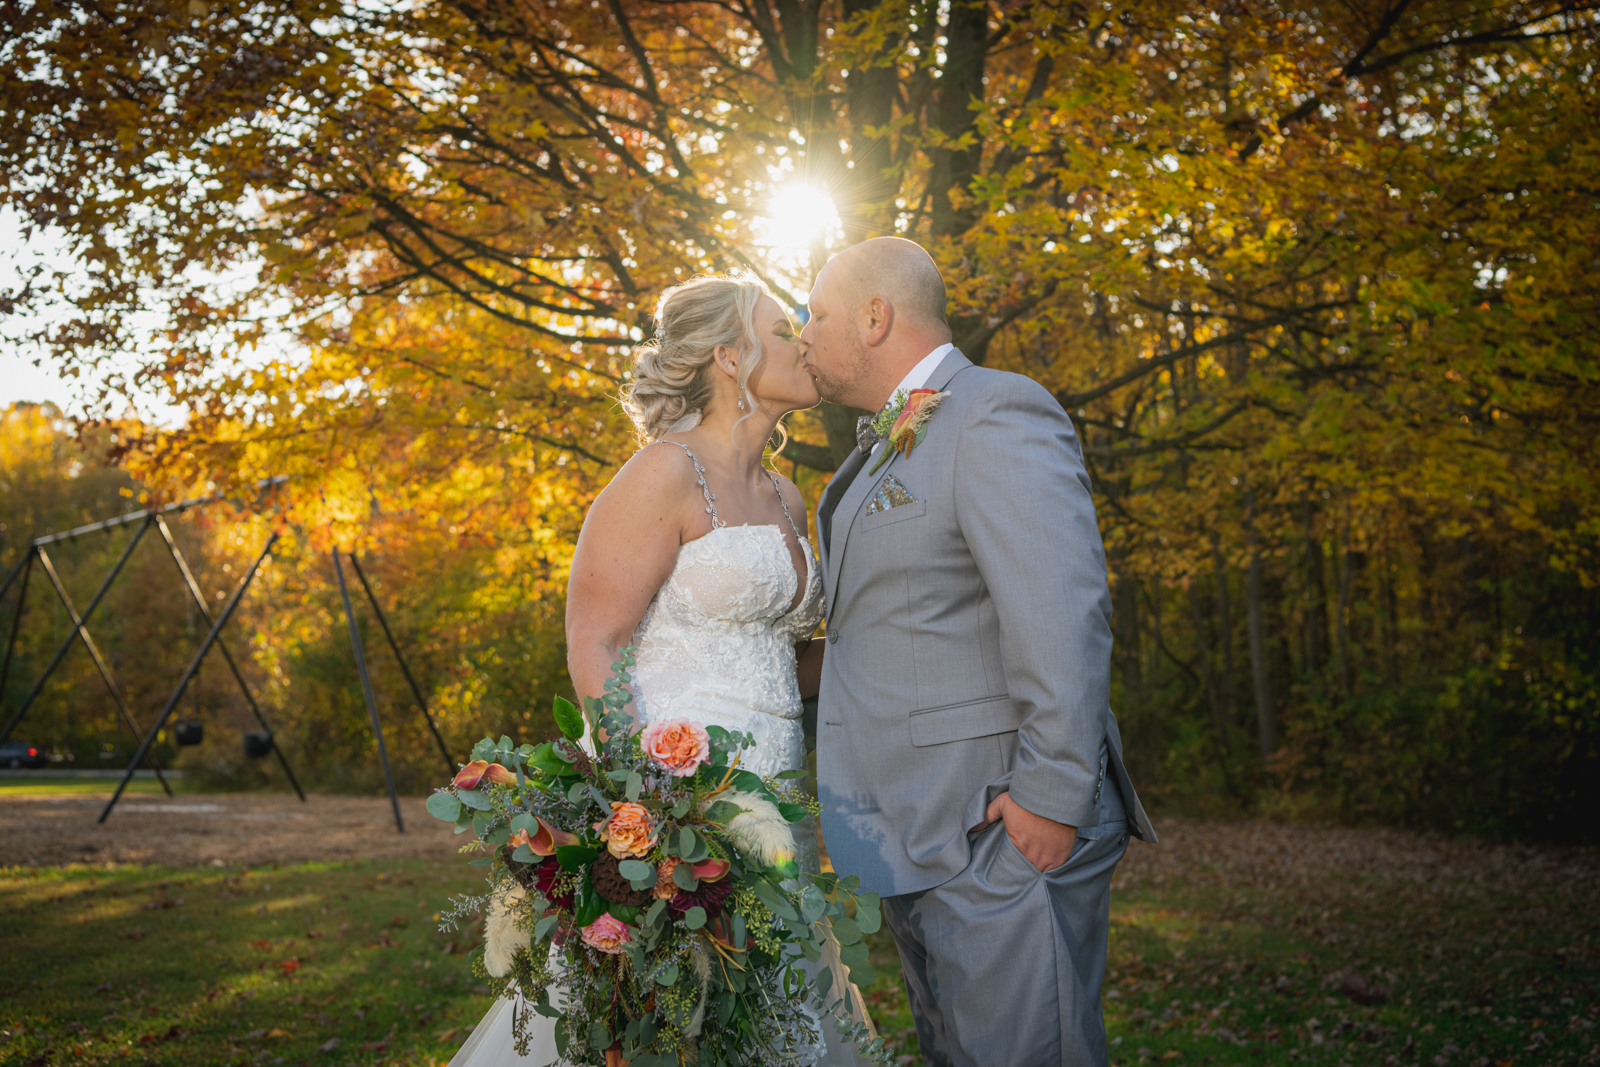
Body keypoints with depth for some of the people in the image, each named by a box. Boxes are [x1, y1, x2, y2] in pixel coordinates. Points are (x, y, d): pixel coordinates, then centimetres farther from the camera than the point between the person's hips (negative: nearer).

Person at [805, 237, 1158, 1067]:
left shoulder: (998, 414, -12)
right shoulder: (887, 448, 19)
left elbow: (1061, 614, -22)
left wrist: (1050, 796, -24)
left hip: (1005, 836, -10)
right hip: (920, 842, 10)